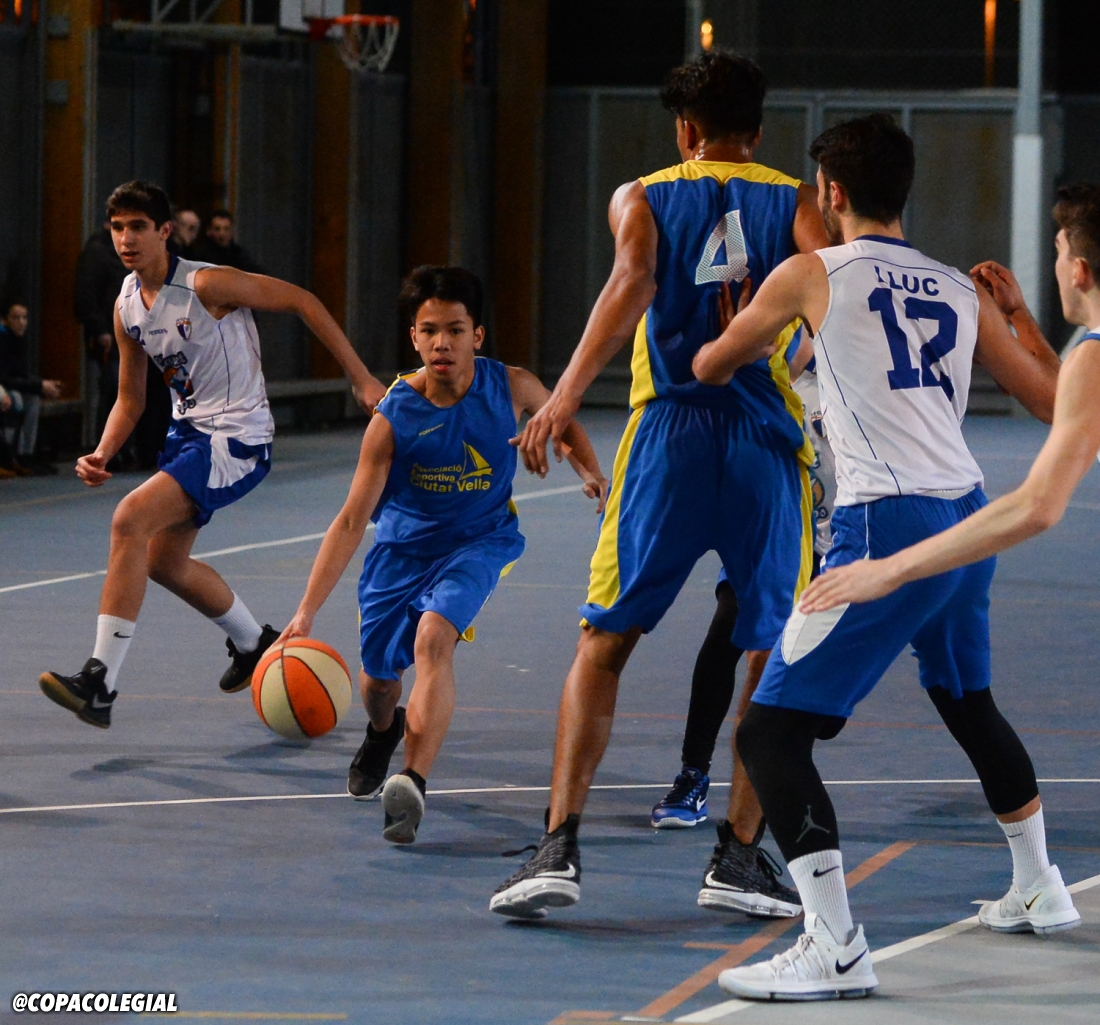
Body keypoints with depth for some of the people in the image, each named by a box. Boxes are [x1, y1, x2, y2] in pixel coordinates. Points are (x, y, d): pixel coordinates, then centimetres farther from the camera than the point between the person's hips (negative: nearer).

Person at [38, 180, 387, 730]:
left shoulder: (207, 284, -19)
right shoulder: (127, 306, 3)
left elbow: (302, 301, -12)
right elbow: (131, 399, 14)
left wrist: (360, 379, -11)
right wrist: (102, 454, -5)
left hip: (236, 441, -9)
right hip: (186, 431, 9)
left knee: (130, 521, -25)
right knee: (164, 561, 21)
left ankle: (99, 684, -27)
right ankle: (254, 643, 49)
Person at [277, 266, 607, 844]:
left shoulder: (511, 388, -17)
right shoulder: (393, 417, -22)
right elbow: (351, 520, -21)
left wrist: (590, 470, -12)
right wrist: (306, 614, -28)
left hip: (478, 542, -1)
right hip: (403, 546, 1)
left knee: (434, 637, -29)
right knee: (378, 677, 13)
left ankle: (412, 782, -38)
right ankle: (383, 732, 52)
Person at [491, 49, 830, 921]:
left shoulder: (643, 200, 11)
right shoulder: (797, 202, 12)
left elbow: (632, 283, -10)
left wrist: (568, 393, -21)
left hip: (670, 432, 0)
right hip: (770, 440, 0)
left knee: (604, 642, 6)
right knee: (778, 654, 13)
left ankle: (559, 848, -5)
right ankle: (740, 855, 10)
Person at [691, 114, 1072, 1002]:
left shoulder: (812, 275, 1)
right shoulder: (962, 291, 14)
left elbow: (709, 368, 14)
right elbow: (1053, 400, 20)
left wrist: (749, 347, 38)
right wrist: (1022, 319, 39)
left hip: (889, 528, -7)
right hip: (968, 515, 7)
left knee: (772, 733, -6)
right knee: (970, 705, 32)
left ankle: (837, 952, -15)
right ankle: (1040, 891, 47)